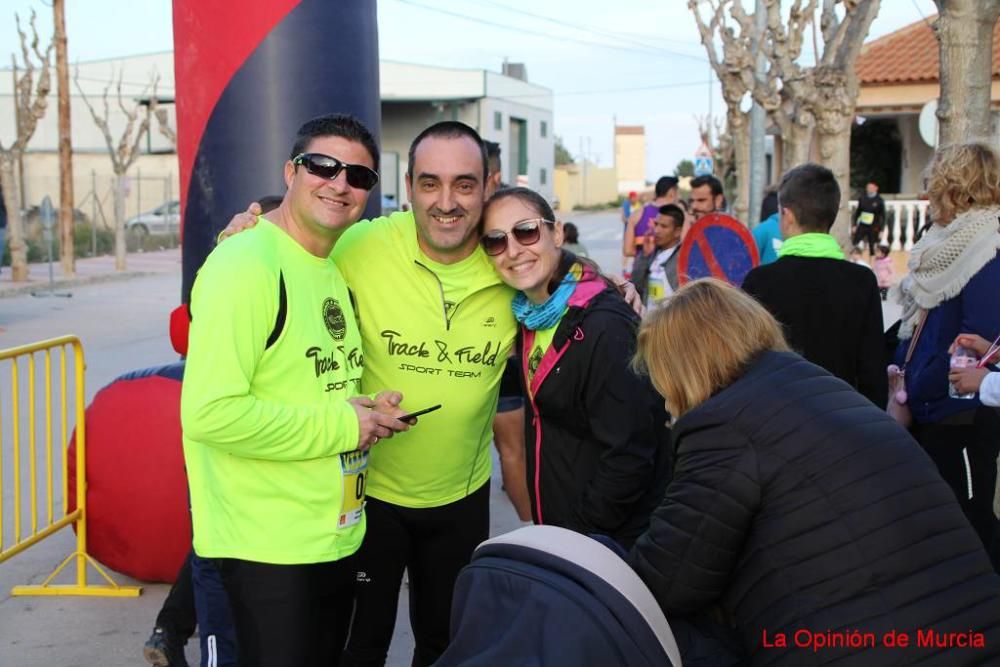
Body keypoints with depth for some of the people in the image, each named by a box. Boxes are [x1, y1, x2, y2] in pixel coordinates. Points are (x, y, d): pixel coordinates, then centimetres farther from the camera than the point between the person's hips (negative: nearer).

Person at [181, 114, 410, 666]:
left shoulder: (335, 271, 11)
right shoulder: (246, 266, -18)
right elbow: (209, 412, -27)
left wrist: (368, 410, 1)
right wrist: (341, 426, -19)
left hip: (338, 535, 9)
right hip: (267, 550, -9)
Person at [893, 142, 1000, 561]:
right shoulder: (949, 245, 11)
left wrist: (917, 388, -16)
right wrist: (901, 368, 5)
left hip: (960, 416, -9)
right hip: (930, 410, 9)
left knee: (966, 519, 3)